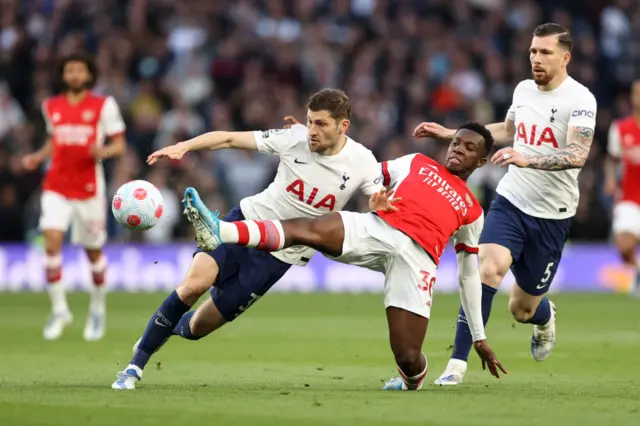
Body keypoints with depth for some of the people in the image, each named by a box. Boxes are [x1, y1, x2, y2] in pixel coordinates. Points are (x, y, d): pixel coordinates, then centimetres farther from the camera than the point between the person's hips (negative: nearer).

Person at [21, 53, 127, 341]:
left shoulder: (104, 106, -1)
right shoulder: (51, 107, 9)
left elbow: (119, 145, 1)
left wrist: (104, 151, -20)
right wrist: (38, 157, 5)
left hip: (89, 188, -2)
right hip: (56, 186, 2)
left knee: (93, 251, 7)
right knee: (51, 240, -17)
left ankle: (98, 308, 30)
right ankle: (59, 309, -6)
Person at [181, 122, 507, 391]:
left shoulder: (473, 212, 26)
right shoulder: (415, 164, 28)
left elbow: (469, 275, 27)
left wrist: (479, 337, 22)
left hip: (418, 257, 0)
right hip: (377, 229, 0)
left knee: (408, 358, -14)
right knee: (308, 229, -29)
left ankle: (413, 381, 26)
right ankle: (221, 232, -51)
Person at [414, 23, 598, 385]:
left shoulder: (580, 99, -14)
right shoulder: (523, 90, 6)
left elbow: (578, 155, -28)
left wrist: (527, 159, -42)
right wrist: (449, 134, 26)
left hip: (551, 215, -3)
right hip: (510, 203, 3)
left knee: (522, 309, 7)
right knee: (488, 269, -24)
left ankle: (545, 317, 47)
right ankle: (458, 363, -21)